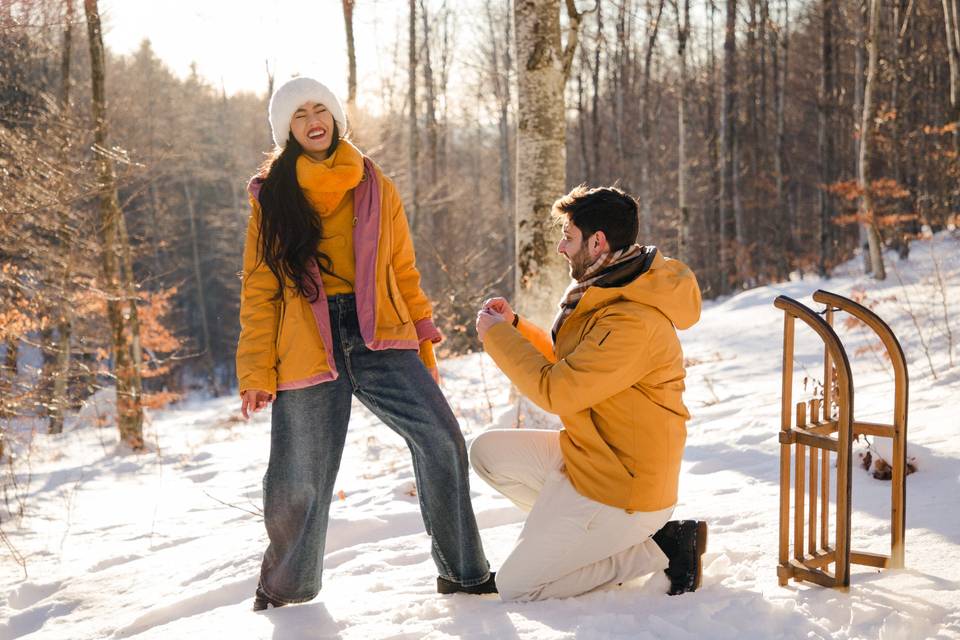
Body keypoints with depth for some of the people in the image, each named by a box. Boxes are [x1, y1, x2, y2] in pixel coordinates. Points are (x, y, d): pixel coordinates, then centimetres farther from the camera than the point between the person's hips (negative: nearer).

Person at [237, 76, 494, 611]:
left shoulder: (375, 187, 12)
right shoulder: (273, 196, 7)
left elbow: (404, 271, 14)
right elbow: (260, 291, 5)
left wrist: (423, 344, 9)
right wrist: (257, 372, -1)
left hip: (378, 335, 1)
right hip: (308, 346, -1)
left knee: (441, 441, -14)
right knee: (297, 486, 0)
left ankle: (463, 571, 1)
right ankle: (285, 586, 26)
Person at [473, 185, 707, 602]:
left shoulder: (633, 323, -27)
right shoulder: (610, 296, 6)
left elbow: (556, 391, -25)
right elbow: (568, 365, 18)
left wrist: (497, 337, -12)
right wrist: (514, 325, 7)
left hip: (618, 488, -10)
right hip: (589, 457, 10)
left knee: (514, 587, -4)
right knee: (488, 451, 10)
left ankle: (662, 548, -2)